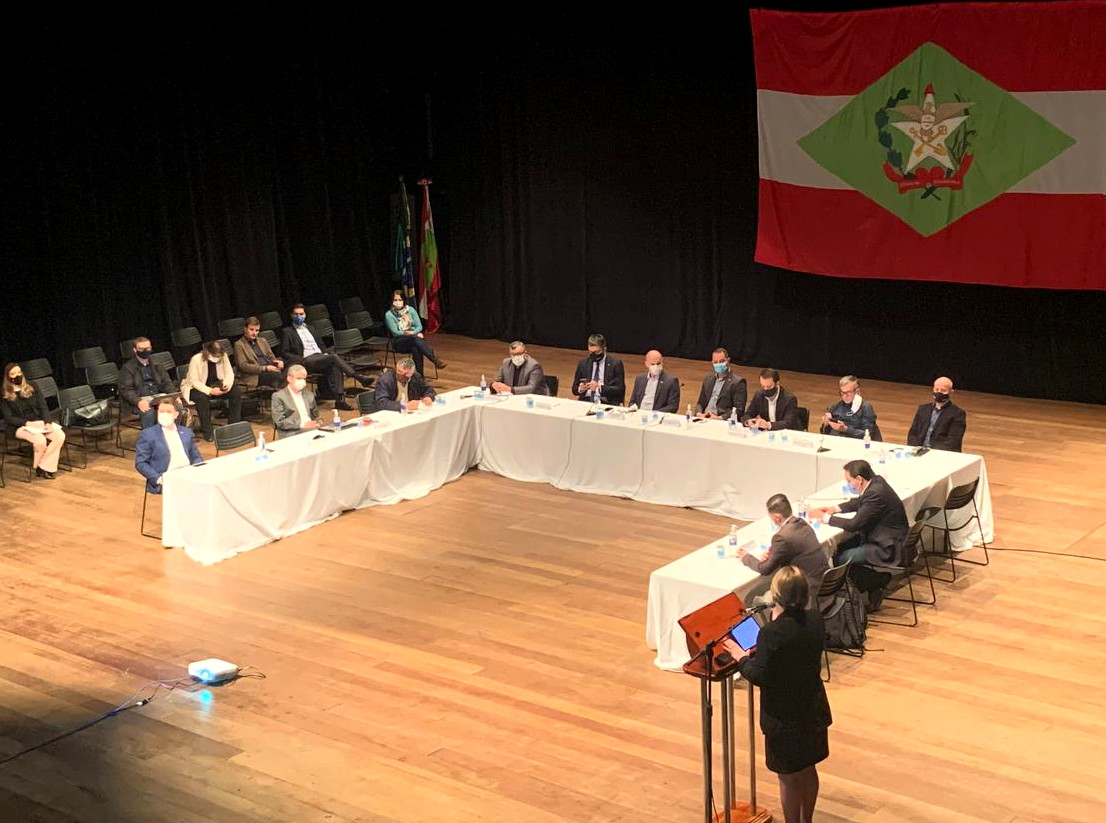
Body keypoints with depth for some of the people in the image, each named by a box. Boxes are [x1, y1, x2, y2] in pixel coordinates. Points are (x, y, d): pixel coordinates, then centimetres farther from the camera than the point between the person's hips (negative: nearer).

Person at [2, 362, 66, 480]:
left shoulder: (31, 387, 8)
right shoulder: (4, 395, -3)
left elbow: (43, 407, 5)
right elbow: (8, 418, -8)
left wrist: (48, 422, -13)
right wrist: (27, 423, -22)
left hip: (39, 422, 5)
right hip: (19, 426, -4)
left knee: (60, 436, -24)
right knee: (40, 440, -34)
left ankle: (44, 467, -16)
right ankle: (37, 465, -5)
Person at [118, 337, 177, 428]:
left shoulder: (155, 365, 23)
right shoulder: (127, 368, 6)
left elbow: (167, 383, 18)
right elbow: (126, 390, -5)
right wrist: (138, 401, -25)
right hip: (138, 401, -4)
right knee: (149, 412, -38)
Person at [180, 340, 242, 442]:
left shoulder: (223, 356, -10)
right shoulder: (196, 359, -23)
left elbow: (229, 373, -2)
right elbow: (194, 381, -24)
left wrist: (227, 385, -25)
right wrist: (210, 391, -38)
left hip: (216, 386, 5)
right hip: (196, 388, -5)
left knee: (237, 391, -18)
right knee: (202, 397, -39)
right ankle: (207, 431, -28)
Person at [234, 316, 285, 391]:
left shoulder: (263, 341, 25)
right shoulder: (239, 344, 5)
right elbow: (243, 366, -6)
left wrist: (278, 362, -3)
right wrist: (265, 368, -16)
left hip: (269, 371, 6)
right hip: (254, 376, -6)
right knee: (280, 377, -35)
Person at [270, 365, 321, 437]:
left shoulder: (309, 394, 20)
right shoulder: (278, 396, 2)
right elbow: (280, 422, -7)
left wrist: (316, 424, 1)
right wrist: (302, 424, -16)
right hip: (291, 436, -5)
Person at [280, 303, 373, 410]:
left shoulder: (309, 328, 28)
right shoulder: (287, 332, 10)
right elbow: (284, 352, 2)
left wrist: (326, 353, 9)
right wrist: (300, 360, -13)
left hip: (320, 357, 5)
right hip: (307, 361, -5)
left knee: (336, 367, -30)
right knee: (334, 357, -29)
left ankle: (339, 400, -36)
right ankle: (359, 378, -28)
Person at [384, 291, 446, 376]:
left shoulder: (410, 310, 6)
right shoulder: (389, 315, -2)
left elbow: (419, 327, 4)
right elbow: (395, 332, -9)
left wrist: (412, 333, -17)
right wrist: (413, 334, -17)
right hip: (399, 343, -2)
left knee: (416, 348, -36)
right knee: (415, 338, -36)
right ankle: (434, 359, -41)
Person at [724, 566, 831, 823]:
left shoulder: (772, 632, -28)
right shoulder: (816, 619, -8)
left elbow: (758, 676, -22)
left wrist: (741, 657, -6)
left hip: (784, 717, -7)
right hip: (814, 710, 7)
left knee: (788, 778, 10)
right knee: (808, 770, 23)